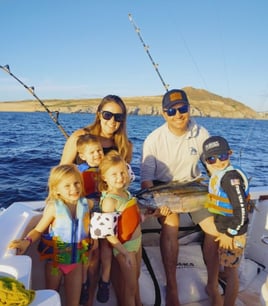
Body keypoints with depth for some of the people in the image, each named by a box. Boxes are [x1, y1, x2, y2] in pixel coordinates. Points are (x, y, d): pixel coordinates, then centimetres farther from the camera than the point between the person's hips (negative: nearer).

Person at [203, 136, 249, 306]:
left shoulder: (232, 177, -24)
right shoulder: (217, 176, 4)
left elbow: (241, 209, -25)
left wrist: (230, 234, -18)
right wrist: (222, 232, 14)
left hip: (232, 234, -8)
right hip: (223, 231, 8)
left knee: (230, 271, 6)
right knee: (228, 268, 24)